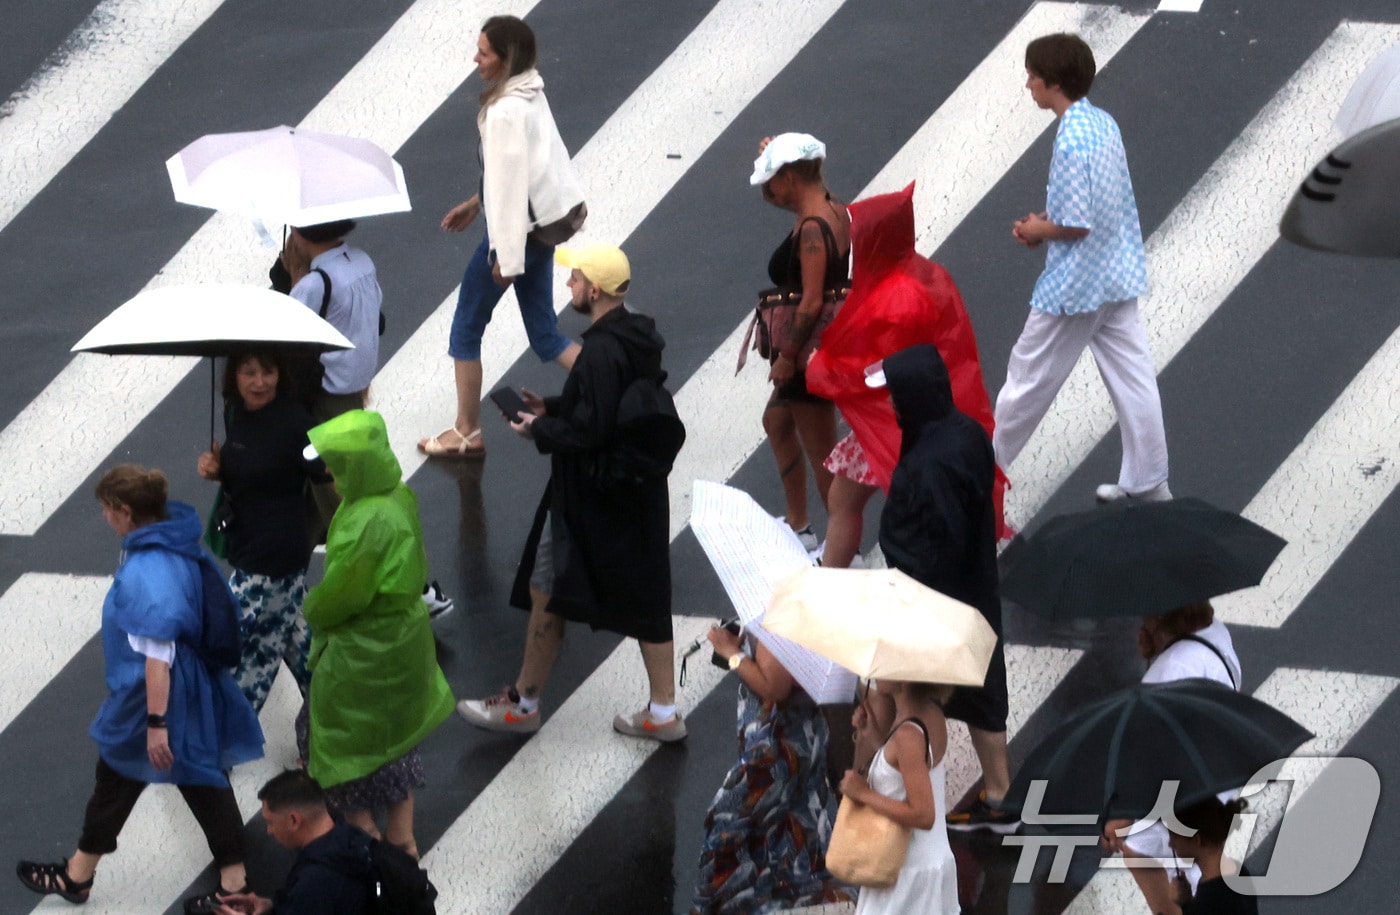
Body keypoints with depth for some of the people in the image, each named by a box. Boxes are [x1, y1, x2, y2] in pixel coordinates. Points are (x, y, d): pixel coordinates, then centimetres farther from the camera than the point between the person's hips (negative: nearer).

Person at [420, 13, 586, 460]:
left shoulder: (505, 112, -24)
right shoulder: (531, 94, 5)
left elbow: (510, 181, -24)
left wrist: (506, 256, -20)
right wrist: (476, 203, 24)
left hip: (515, 230, -9)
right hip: (543, 223, 9)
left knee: (466, 329, 8)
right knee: (545, 336, 14)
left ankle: (466, 434, 18)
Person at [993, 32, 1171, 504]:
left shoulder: (1071, 142, -25)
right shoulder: (1104, 123, 3)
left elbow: (1076, 224, -25)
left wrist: (1038, 231, -7)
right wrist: (1047, 220, 7)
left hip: (1075, 285, -8)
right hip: (1119, 277, 8)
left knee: (1029, 378, 8)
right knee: (1133, 379, 11)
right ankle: (1147, 481, 17)